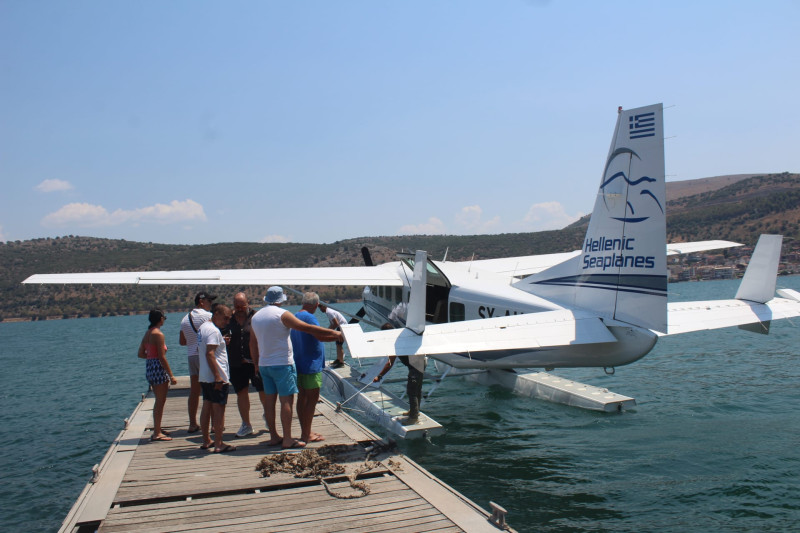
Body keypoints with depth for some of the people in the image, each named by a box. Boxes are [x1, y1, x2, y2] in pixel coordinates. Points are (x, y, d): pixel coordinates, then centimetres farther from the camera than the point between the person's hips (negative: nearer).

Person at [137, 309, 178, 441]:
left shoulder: (147, 333, 10)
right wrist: (171, 375, -16)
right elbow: (162, 357, -18)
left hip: (149, 367, 9)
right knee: (160, 401, -2)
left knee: (159, 400, 19)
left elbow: (141, 354, 12)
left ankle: (157, 428, 29)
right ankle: (157, 433, 2)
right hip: (158, 368, -9)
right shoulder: (158, 334, -15)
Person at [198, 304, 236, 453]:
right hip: (216, 377, -10)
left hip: (204, 377, 10)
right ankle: (218, 444, -3)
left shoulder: (203, 327, 14)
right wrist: (218, 377, -26)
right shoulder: (213, 331, -17)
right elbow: (210, 354, -25)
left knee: (206, 407, 14)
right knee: (219, 409, -5)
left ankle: (206, 441, 23)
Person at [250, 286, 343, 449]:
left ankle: (274, 436, 18)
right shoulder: (282, 314, -12)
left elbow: (252, 343, 16)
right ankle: (287, 440, -4)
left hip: (264, 364, 8)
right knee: (286, 400, -4)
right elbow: (307, 328, -16)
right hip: (282, 364, -7)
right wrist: (334, 333, -13)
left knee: (270, 399, 11)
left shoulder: (256, 316, 10)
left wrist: (256, 364, 26)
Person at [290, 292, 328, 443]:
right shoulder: (308, 317, -17)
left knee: (302, 397, 13)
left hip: (298, 363, 9)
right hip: (311, 365, -9)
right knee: (312, 398, -3)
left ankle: (305, 432, 21)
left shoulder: (295, 317, 12)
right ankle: (307, 435, 0)